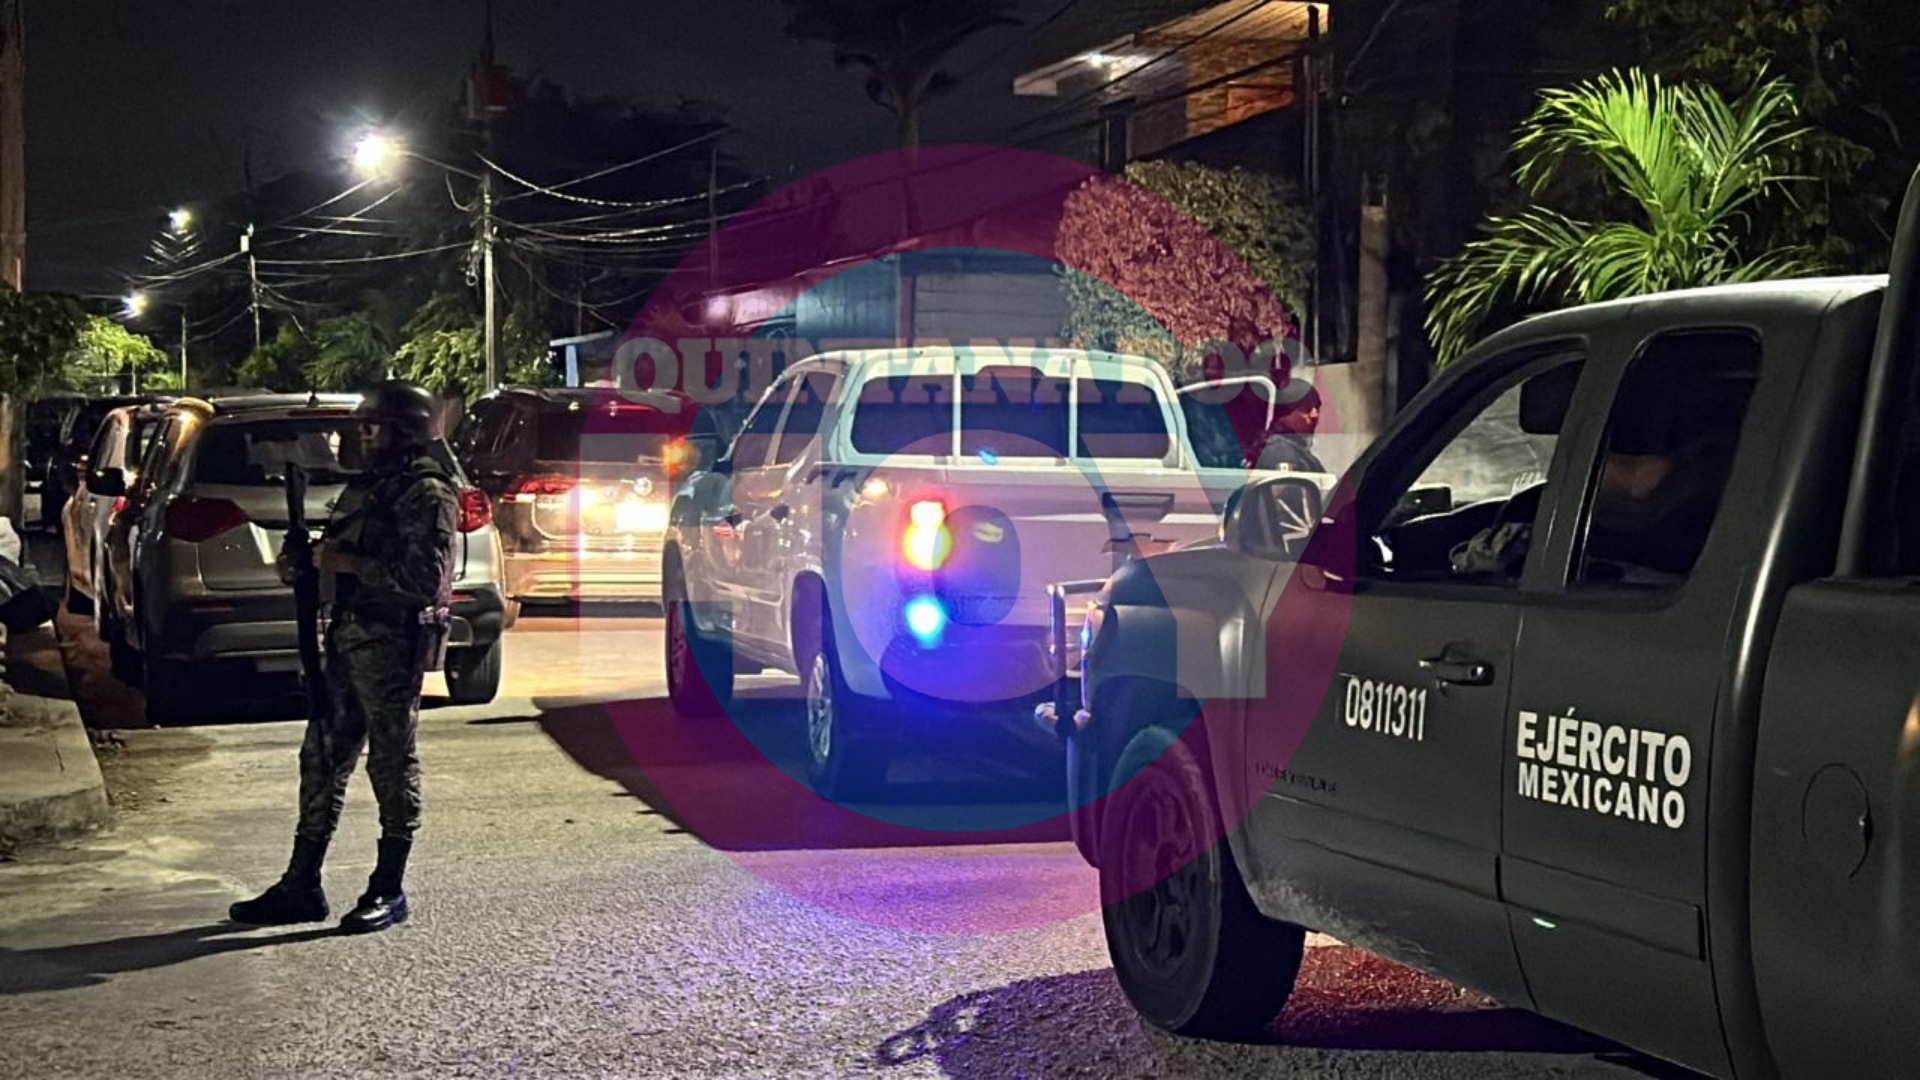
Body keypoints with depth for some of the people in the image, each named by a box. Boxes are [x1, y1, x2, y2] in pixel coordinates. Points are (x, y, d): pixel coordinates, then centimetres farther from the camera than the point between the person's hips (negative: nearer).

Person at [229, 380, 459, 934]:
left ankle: (388, 892, 8)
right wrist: (323, 555, 4)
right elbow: (346, 550, 27)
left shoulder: (426, 493, -10)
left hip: (392, 644, -9)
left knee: (393, 765, -1)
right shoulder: (368, 484, 17)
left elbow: (426, 576, -20)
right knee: (322, 758, 11)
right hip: (347, 636, 9)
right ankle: (302, 885, 17)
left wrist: (352, 564, -18)